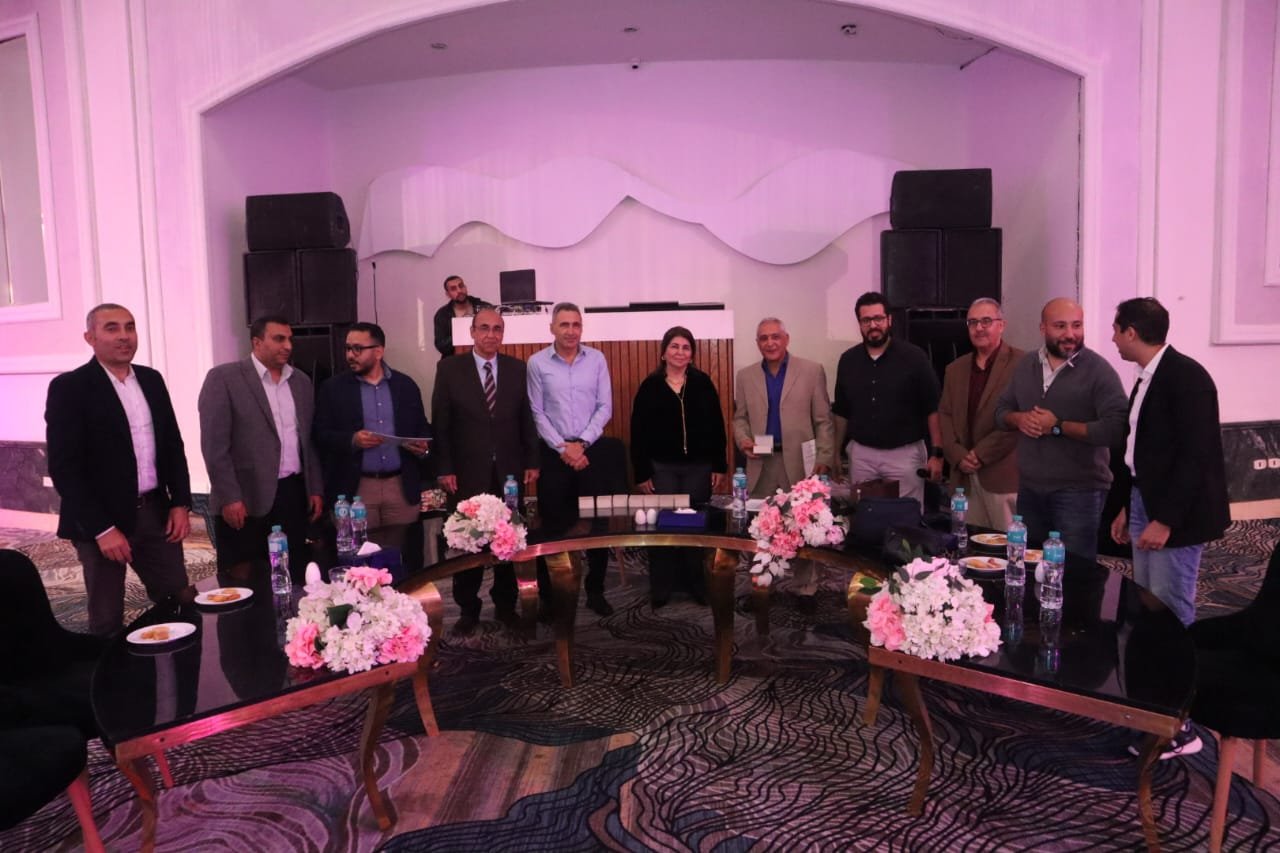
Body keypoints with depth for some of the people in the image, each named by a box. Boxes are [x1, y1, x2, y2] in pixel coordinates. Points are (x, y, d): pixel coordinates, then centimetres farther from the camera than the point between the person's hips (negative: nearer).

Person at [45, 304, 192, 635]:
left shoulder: (151, 380, 8)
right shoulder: (69, 387, -9)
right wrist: (102, 529, -17)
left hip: (156, 513, 5)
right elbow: (64, 468, -13)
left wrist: (180, 503, 3)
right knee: (108, 621, 8)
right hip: (102, 521, -5)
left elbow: (173, 445, 13)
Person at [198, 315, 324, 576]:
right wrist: (229, 498, -14)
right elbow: (214, 444, -9)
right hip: (246, 498, -5)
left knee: (294, 577, 9)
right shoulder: (223, 378, -5)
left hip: (293, 494, 5)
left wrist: (315, 489, 11)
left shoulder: (301, 381, 12)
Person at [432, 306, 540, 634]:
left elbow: (526, 419, 7)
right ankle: (468, 609, 21)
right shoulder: (449, 368, 0)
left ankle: (506, 604, 24)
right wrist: (444, 469, -6)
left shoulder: (517, 368, 6)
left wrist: (532, 462, 3)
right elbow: (441, 423, -2)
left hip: (509, 471, 2)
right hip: (467, 472, -2)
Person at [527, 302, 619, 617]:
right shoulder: (537, 362, -2)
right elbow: (537, 413, -3)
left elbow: (605, 407, 0)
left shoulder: (596, 359, 2)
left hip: (592, 448, 2)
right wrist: (562, 447, -11)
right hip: (554, 451, -1)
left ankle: (595, 590, 20)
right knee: (553, 523, 5)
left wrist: (583, 443, -9)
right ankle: (549, 594, 16)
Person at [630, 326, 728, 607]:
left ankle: (697, 585, 20)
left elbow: (716, 427, 4)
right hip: (662, 467, -1)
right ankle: (660, 589, 13)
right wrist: (641, 473, -5)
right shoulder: (650, 386, -1)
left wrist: (720, 467, -1)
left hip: (699, 466, 1)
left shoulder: (702, 383, 3)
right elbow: (638, 432, -1)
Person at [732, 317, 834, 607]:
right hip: (761, 463, 2)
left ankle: (806, 589, 16)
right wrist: (743, 440, -7)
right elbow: (740, 417, 13)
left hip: (799, 462, -2)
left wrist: (824, 458, -7)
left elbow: (823, 420, 0)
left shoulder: (812, 371, 1)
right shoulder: (745, 376, 9)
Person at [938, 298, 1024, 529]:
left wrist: (981, 454, -12)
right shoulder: (955, 369, 15)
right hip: (964, 475, 5)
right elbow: (944, 415, 12)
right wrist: (958, 455, -3)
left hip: (1003, 474, -5)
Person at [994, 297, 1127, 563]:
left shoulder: (1099, 370, -11)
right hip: (1029, 488, 6)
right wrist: (1019, 419, -8)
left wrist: (1058, 427, -20)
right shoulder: (1025, 365, 7)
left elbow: (1116, 429, -19)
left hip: (1078, 491, -5)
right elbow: (1001, 411, 14)